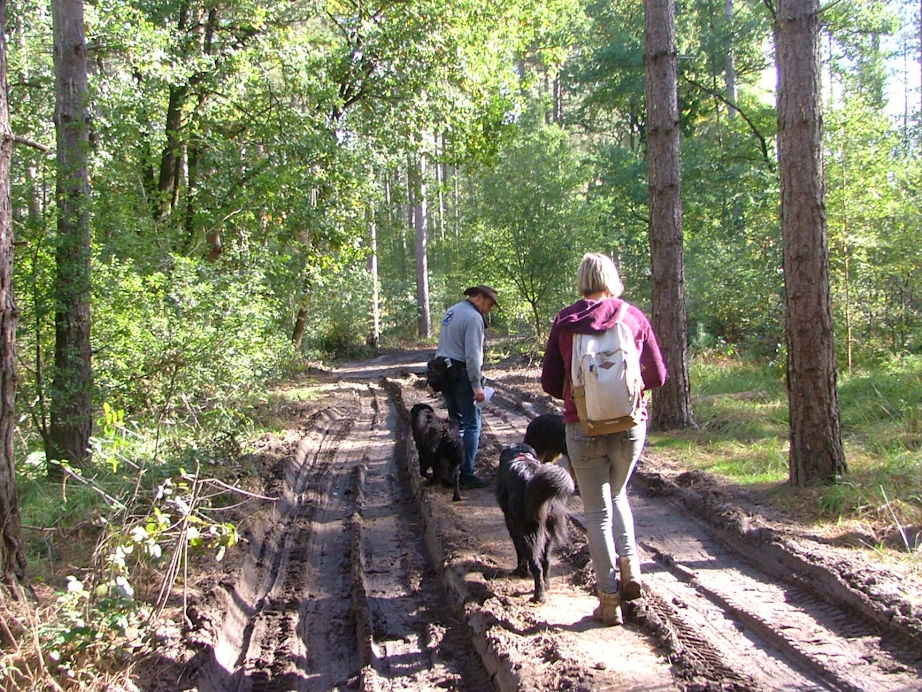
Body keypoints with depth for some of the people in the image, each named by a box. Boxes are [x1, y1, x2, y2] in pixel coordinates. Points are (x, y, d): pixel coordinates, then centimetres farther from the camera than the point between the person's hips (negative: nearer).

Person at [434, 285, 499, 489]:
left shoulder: (451, 312, 17)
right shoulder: (473, 318, -13)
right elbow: (472, 354, -19)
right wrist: (477, 385, -18)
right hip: (461, 374, -9)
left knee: (456, 423, 15)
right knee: (472, 424, -5)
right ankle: (467, 474, -6)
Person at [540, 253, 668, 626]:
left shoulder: (565, 321, -4)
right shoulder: (633, 316, -2)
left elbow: (550, 381, -2)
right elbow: (657, 375, 4)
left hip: (583, 426, -1)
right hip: (630, 424, 1)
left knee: (597, 509, 7)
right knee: (617, 494, 26)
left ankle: (609, 599, 8)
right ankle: (629, 563, 10)